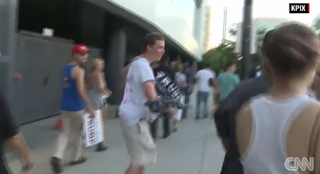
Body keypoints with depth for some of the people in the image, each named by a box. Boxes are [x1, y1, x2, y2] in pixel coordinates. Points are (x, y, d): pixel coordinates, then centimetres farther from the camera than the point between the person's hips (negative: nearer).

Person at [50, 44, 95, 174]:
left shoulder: (66, 68, 11)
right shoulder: (79, 71, -16)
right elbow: (81, 92, -24)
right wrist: (90, 108, -20)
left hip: (65, 106, 7)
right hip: (76, 108, -7)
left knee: (65, 132, 10)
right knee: (77, 133, 10)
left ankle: (57, 156, -7)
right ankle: (76, 157, 25)